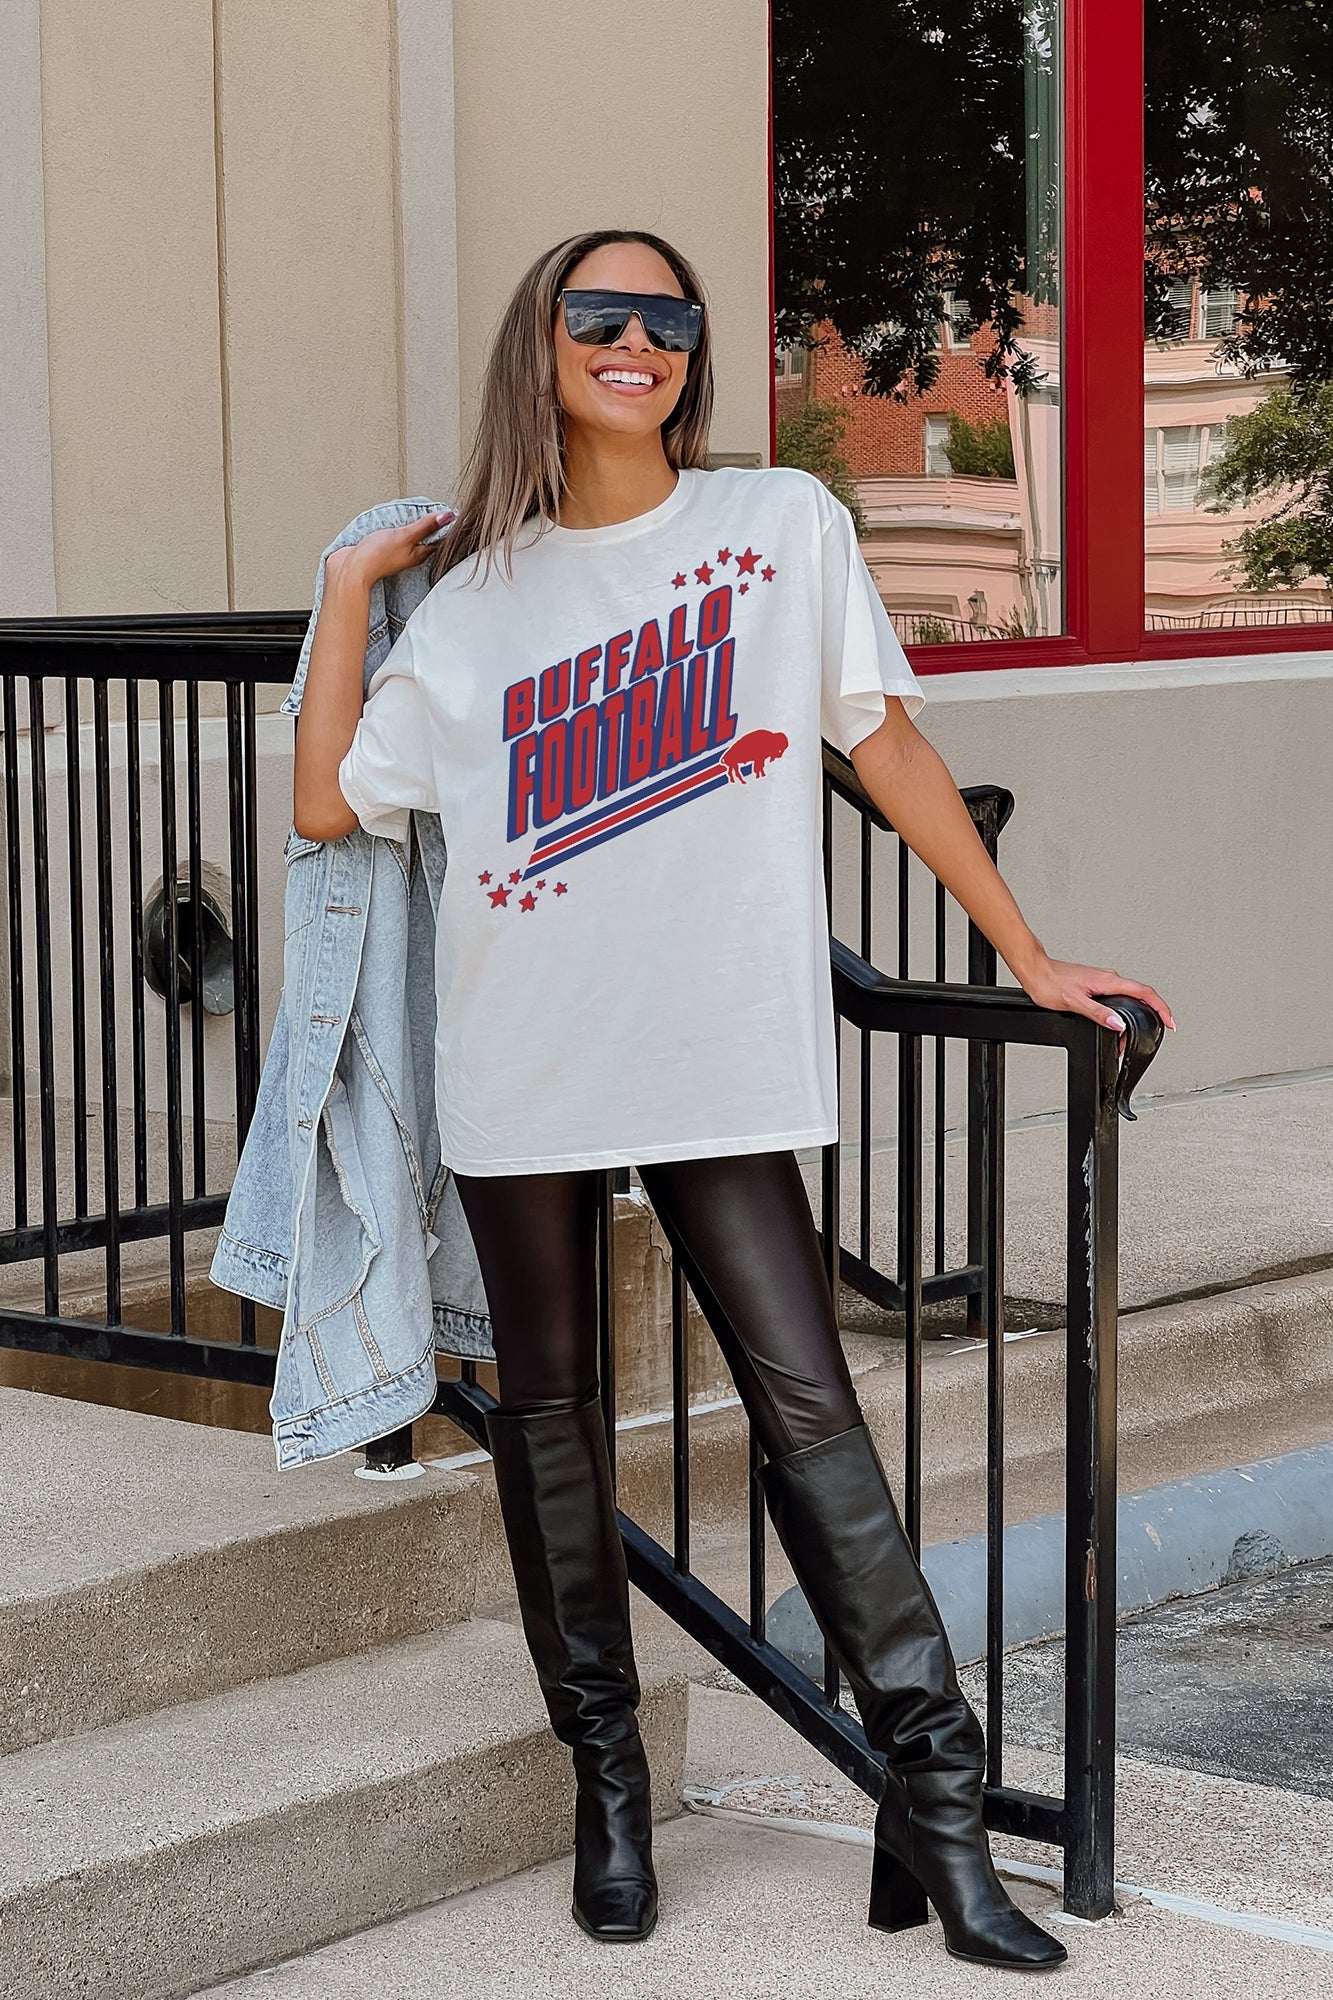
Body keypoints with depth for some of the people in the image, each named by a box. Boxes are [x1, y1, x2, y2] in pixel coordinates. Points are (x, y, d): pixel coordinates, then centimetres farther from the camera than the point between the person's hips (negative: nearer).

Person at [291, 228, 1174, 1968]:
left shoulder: (785, 525, 3)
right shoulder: (479, 595, 8)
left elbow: (887, 743, 5)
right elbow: (328, 803, 7)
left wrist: (1028, 954, 4)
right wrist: (352, 585, 7)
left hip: (720, 1052, -2)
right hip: (522, 1065, 3)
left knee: (807, 1402, -6)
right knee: (551, 1415, 7)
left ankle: (938, 1810, -2)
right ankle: (608, 1785, 20)